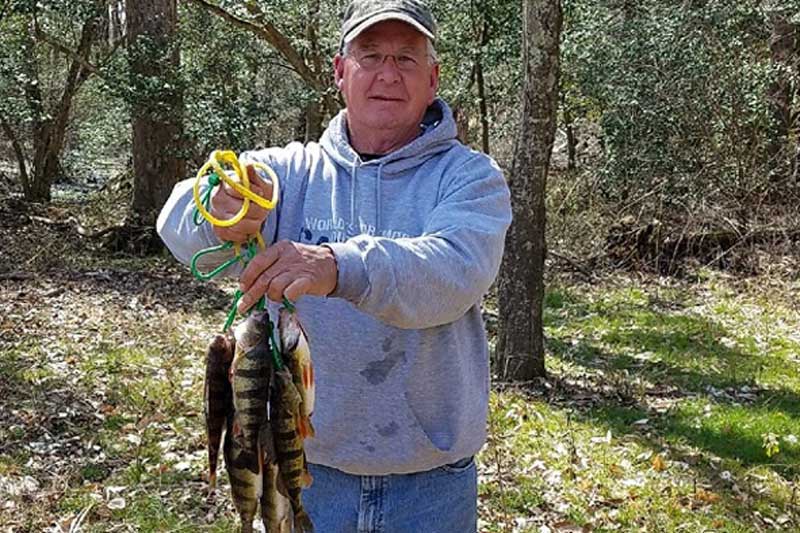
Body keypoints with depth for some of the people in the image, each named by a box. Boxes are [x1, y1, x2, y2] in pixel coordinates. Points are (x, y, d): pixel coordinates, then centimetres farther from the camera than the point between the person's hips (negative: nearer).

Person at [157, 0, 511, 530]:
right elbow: (178, 222, -17)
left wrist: (339, 268, -45)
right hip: (308, 465, 2)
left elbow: (455, 273, -26)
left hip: (431, 480, -1)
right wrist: (213, 214, -41)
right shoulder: (291, 169, -1)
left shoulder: (471, 178, -6)